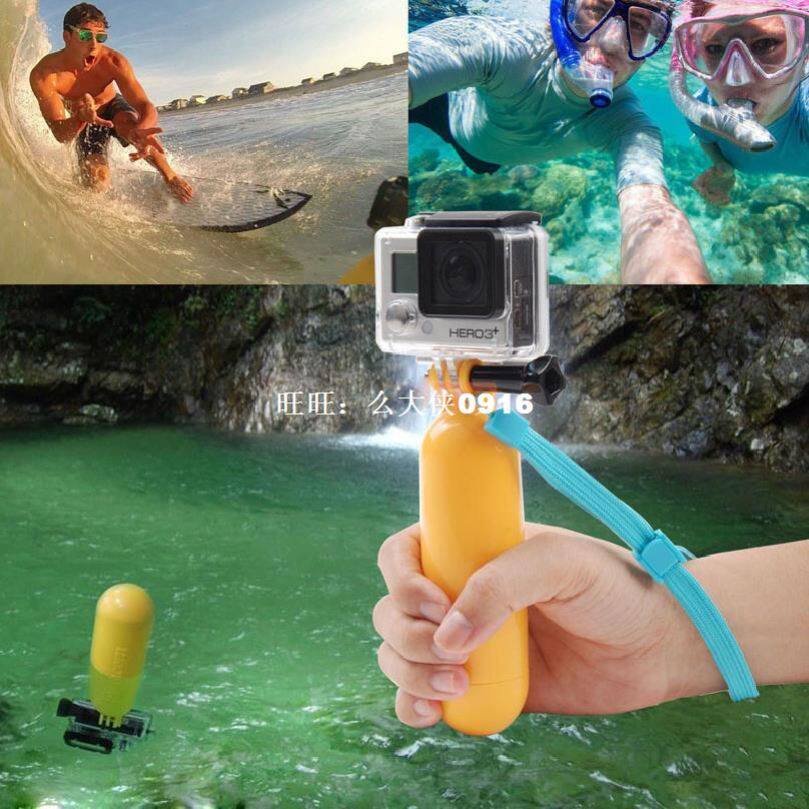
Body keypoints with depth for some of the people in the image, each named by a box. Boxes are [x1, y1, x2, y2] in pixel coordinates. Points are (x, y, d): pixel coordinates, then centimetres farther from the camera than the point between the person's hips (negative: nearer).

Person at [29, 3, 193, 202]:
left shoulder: (113, 62, -31)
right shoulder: (43, 75, -33)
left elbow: (146, 107, -37)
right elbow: (61, 135, -35)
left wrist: (141, 129, -63)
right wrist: (80, 118, -59)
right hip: (86, 124, 0)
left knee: (129, 123, -35)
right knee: (97, 185, -16)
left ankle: (169, 175, -15)